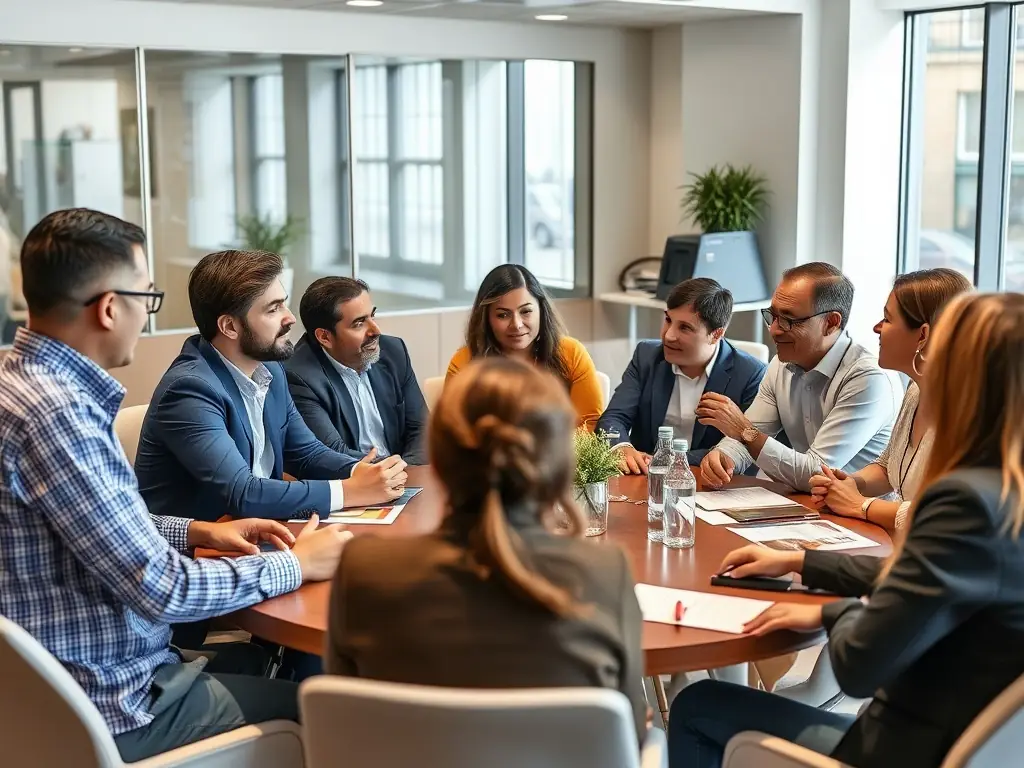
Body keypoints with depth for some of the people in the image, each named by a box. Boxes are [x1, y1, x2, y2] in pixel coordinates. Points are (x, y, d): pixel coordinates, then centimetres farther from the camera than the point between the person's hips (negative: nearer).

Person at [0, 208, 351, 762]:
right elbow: (162, 588, -24)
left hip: (95, 670, 9)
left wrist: (196, 532, 7)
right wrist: (295, 564, -12)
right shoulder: (51, 413, -27)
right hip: (111, 705, -9)